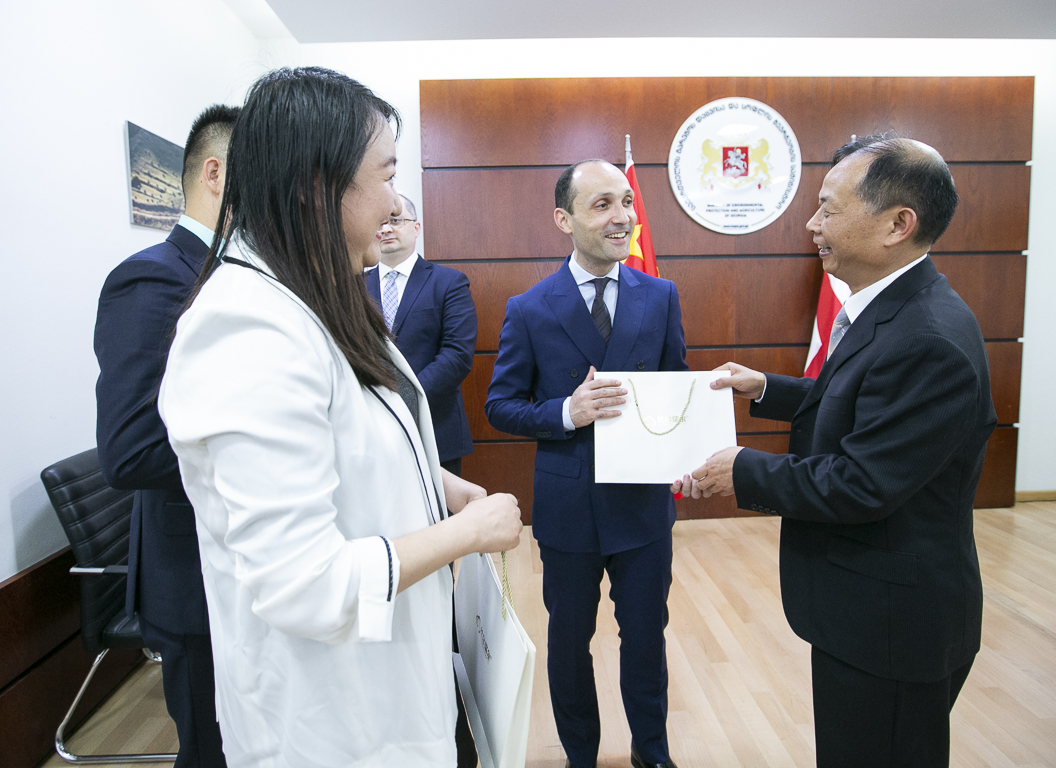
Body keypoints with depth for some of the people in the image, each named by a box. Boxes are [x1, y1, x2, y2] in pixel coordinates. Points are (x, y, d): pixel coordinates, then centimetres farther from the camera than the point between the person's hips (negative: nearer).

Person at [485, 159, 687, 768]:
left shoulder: (660, 296, 0)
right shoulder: (529, 311, -8)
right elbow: (500, 405, -4)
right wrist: (567, 412, -22)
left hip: (644, 505, 2)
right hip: (568, 507, -1)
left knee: (647, 636, 18)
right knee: (570, 641, 17)